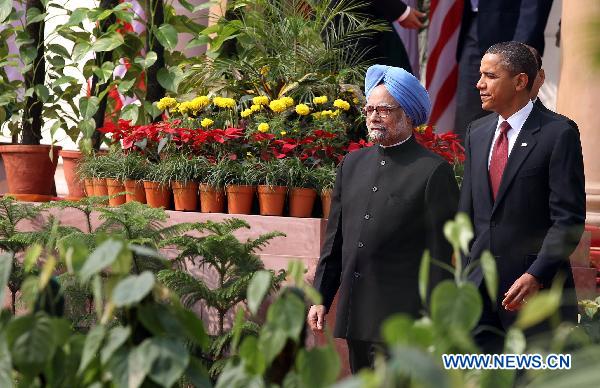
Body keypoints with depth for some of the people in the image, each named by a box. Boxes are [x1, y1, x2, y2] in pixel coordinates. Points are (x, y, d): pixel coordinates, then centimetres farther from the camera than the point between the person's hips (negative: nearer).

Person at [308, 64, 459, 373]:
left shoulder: (434, 171, -5)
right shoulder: (352, 164, 14)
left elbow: (440, 255, -7)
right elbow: (335, 240, 16)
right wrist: (320, 298, 11)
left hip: (401, 318, -6)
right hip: (354, 317, 6)